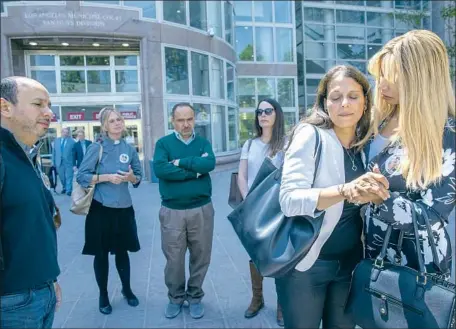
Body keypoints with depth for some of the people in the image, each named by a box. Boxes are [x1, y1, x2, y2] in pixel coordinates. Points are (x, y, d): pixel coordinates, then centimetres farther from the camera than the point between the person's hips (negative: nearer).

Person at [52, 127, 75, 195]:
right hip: (59, 162, 4)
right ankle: (64, 188, 31)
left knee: (69, 177, -3)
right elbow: (54, 152, 11)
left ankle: (68, 190, 3)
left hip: (68, 162, -4)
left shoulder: (72, 141, -2)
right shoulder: (56, 140, 11)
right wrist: (53, 162, 6)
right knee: (62, 177, 14)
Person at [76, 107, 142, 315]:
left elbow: (138, 178, 11)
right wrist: (106, 177, -19)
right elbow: (81, 176, -8)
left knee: (122, 251, 15)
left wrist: (131, 177, -11)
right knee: (101, 253, 9)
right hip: (100, 208, -2)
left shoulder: (129, 149, 5)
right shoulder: (96, 148, -6)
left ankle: (127, 289, 34)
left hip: (123, 208, 3)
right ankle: (103, 295, 27)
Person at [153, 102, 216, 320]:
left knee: (200, 257, 12)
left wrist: (180, 162, -14)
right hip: (172, 211, -1)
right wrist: (195, 171, -15)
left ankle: (195, 297, 32)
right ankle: (175, 298, 32)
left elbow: (210, 163, -16)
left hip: (201, 209, 1)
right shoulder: (163, 143, 0)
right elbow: (159, 169, -19)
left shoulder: (203, 143, 5)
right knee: (173, 259, 10)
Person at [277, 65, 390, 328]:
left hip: (351, 262, 5)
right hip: (307, 264, -5)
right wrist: (344, 190, -39)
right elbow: (289, 200, -26)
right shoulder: (311, 135, -15)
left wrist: (373, 193, -6)